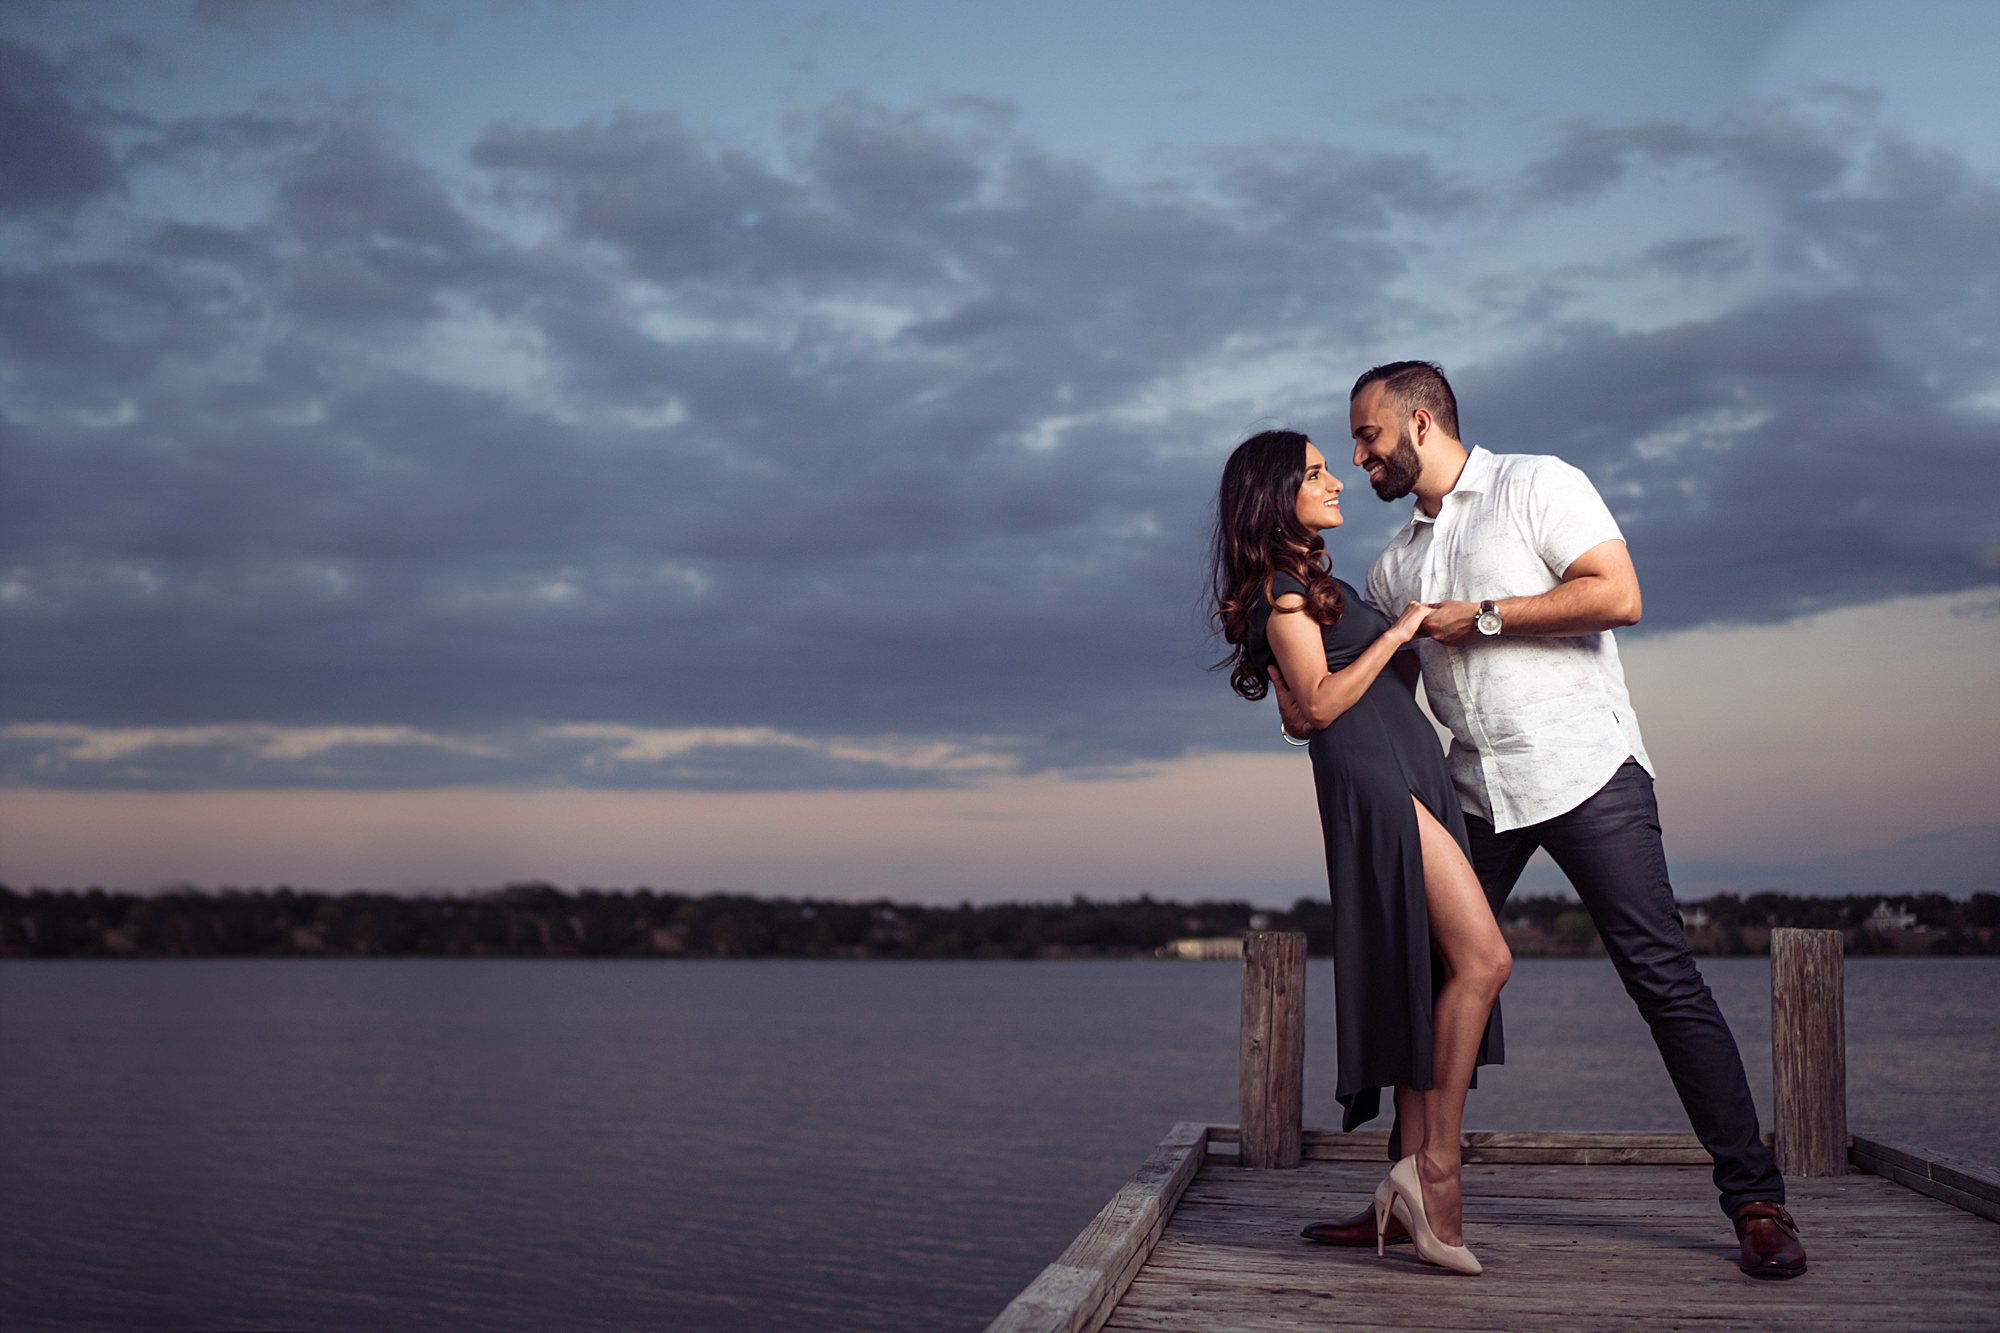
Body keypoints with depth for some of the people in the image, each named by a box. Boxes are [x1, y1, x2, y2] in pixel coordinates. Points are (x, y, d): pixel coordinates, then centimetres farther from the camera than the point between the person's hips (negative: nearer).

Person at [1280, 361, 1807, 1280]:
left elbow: (1617, 595, -13)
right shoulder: (1396, 563, 18)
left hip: (1585, 771, -6)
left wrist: (1482, 616, -11)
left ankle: (1756, 1202, -3)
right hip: (1474, 791, 6)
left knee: (1665, 983, -9)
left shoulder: (1537, 486, 0)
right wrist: (1306, 698, -4)